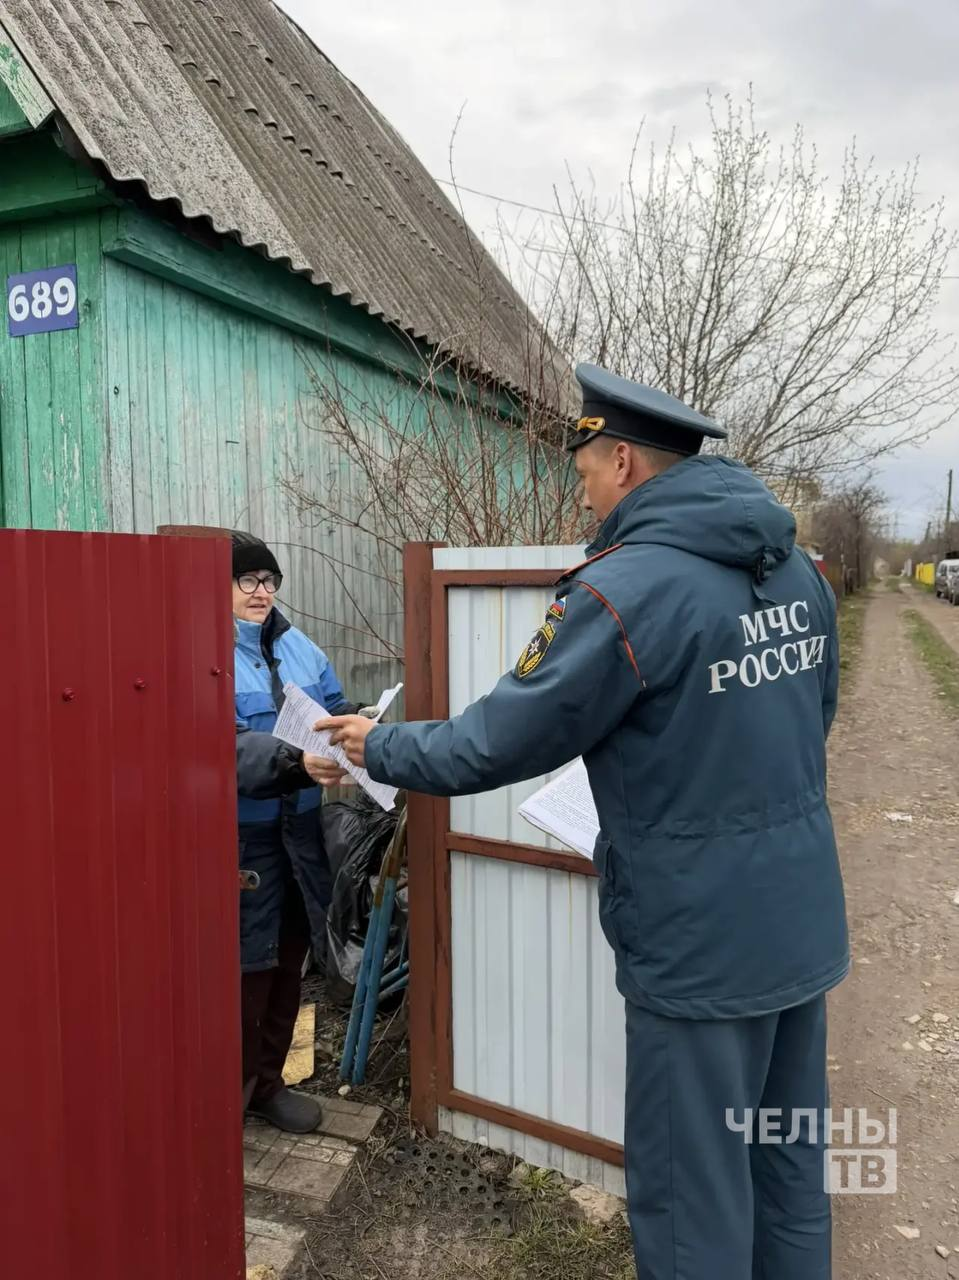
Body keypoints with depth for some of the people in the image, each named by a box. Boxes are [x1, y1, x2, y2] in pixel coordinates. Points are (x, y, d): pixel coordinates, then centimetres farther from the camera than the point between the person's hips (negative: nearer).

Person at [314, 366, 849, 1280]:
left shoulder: (626, 589, -22)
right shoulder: (796, 565, 4)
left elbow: (497, 744, -15)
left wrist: (379, 749, 1)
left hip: (702, 942, -8)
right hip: (803, 923, 8)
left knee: (691, 1188, 11)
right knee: (789, 1163, 24)